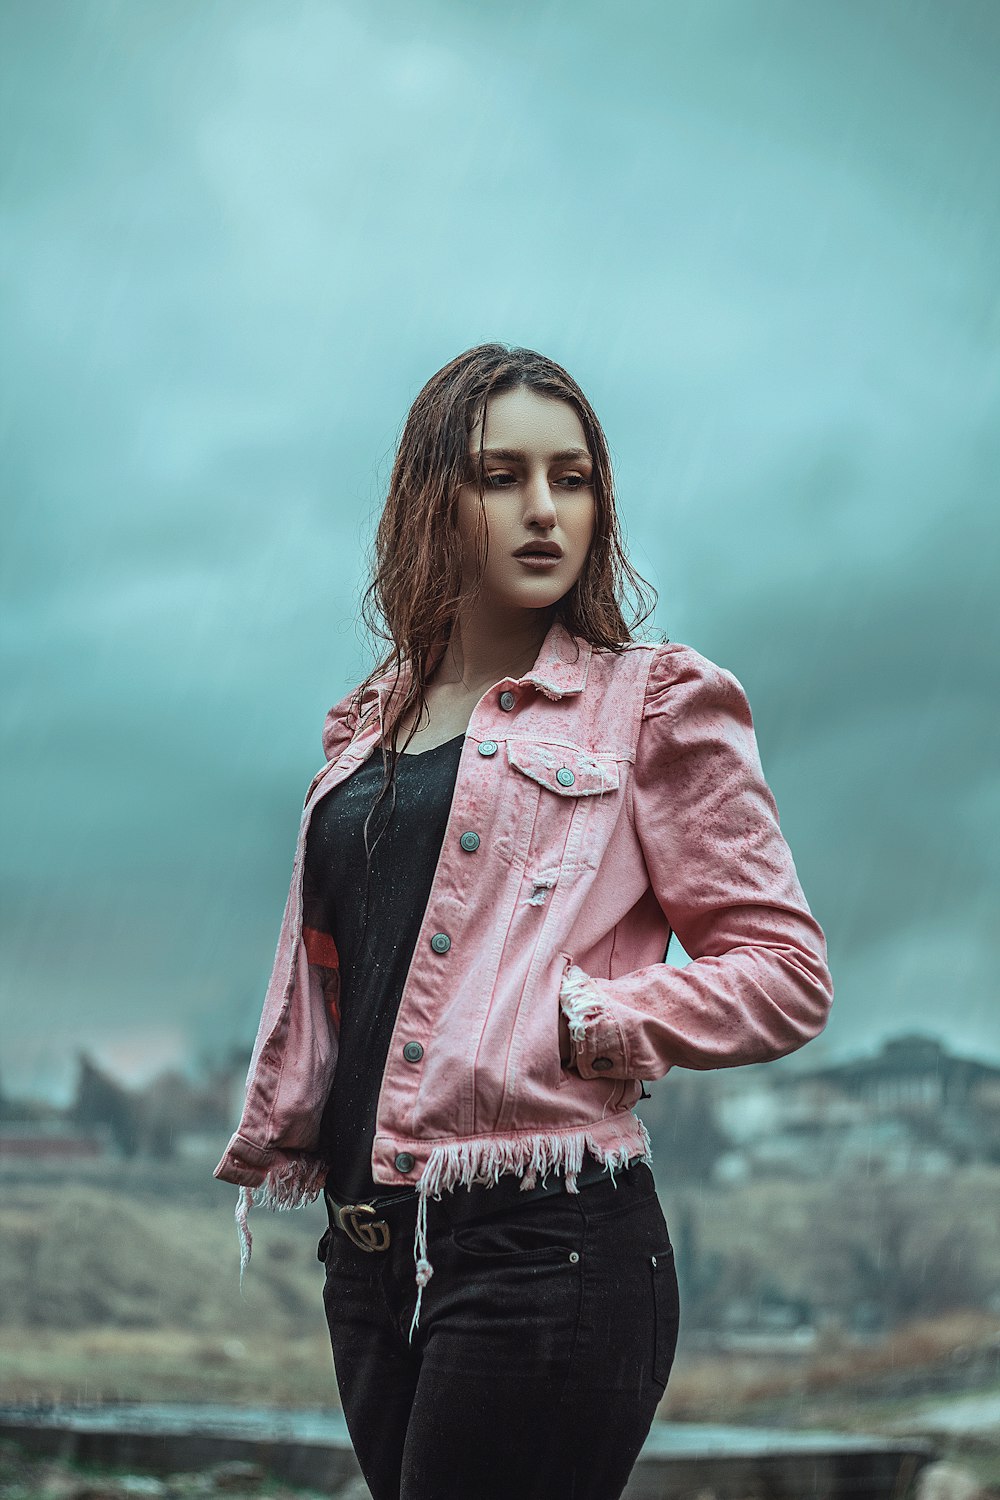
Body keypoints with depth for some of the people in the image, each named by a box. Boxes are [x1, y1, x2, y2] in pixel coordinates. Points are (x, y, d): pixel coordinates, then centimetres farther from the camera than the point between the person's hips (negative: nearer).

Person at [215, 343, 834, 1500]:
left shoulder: (653, 703, -1)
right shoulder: (368, 726, 15)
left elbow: (785, 972, -4)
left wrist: (582, 1024, -12)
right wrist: (273, 1141, 15)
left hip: (544, 1242, -6)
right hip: (369, 1254, 6)